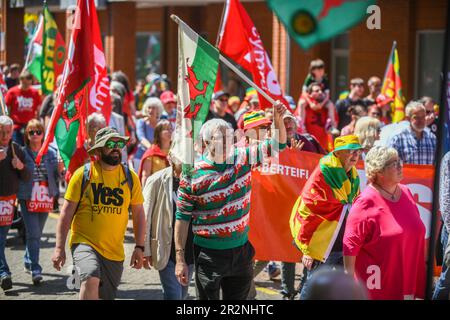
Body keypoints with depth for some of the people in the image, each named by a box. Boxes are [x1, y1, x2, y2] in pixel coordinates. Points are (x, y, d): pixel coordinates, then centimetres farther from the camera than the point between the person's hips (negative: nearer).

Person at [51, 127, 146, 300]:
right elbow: (66, 213, -2)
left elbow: (138, 214, 11)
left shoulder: (130, 177, 5)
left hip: (115, 252, 4)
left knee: (106, 296, 12)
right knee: (91, 278, -32)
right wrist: (59, 247, -7)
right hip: (84, 243, -4)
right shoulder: (83, 174, -4)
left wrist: (139, 247, 4)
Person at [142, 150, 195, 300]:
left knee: (182, 294, 14)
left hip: (190, 251, 4)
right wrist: (145, 251, -4)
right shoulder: (156, 181, -9)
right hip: (167, 251, -4)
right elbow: (145, 217, -4)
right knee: (173, 295, -9)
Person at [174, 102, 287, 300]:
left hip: (241, 251, 4)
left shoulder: (243, 159, 0)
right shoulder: (192, 174, -11)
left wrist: (278, 119, -15)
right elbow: (183, 217, -8)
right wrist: (180, 258, -10)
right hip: (209, 253, -4)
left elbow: (278, 144, 6)